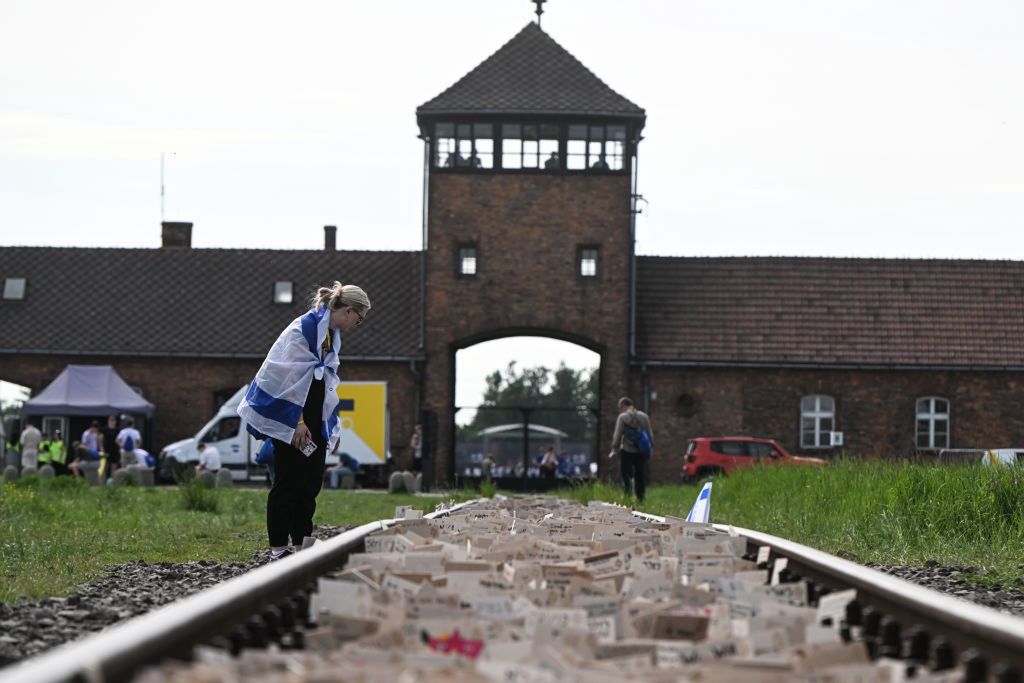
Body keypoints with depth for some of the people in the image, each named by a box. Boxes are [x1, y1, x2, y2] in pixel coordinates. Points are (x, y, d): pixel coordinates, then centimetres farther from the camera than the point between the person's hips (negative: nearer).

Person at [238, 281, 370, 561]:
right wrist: (297, 421, -18)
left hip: (314, 419, 9)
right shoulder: (304, 328, -16)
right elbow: (291, 376, -18)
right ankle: (278, 547, 0)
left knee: (311, 482, 8)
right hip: (291, 419, -9)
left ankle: (302, 543, 14)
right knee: (288, 482, -5)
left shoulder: (332, 335, 13)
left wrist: (331, 425, 16)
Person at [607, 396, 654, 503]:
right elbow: (650, 434, 11)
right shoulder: (644, 416, 9)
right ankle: (640, 499, 12)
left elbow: (617, 435, -8)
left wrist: (614, 450, -1)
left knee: (626, 476, -1)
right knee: (640, 476, 11)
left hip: (627, 451, -5)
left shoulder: (622, 417, -6)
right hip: (642, 451, 5)